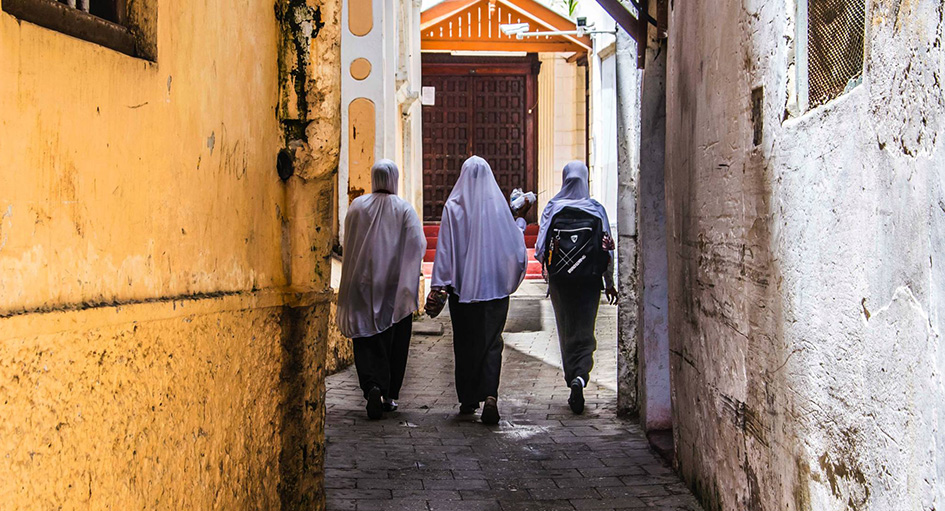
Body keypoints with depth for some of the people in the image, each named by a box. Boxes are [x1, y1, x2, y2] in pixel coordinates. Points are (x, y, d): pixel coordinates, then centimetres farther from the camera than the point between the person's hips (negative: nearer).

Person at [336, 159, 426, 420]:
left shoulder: (357, 206, 2)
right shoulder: (404, 208, -4)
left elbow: (347, 244, 9)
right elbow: (418, 244, -9)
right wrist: (407, 269, 7)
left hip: (364, 283, 1)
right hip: (396, 286, -1)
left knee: (367, 340, 2)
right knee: (395, 340, 10)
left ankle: (372, 386, -20)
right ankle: (390, 395, 14)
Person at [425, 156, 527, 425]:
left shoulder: (453, 207, -5)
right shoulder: (499, 205, -1)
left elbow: (445, 249, -7)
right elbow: (515, 248, 1)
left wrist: (438, 288, -5)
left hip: (462, 285, 0)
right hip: (495, 286, 1)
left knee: (465, 342, 12)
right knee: (491, 342, 3)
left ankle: (468, 399, 19)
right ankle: (490, 395, -16)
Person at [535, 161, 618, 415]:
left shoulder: (552, 208, -1)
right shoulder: (596, 209, -2)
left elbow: (541, 247, -3)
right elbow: (607, 249, -2)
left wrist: (549, 270, 16)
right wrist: (610, 283, 7)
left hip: (559, 280, 1)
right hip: (589, 279, -1)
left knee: (566, 333, 13)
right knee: (585, 333, 3)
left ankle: (572, 378, 16)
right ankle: (580, 377, -20)